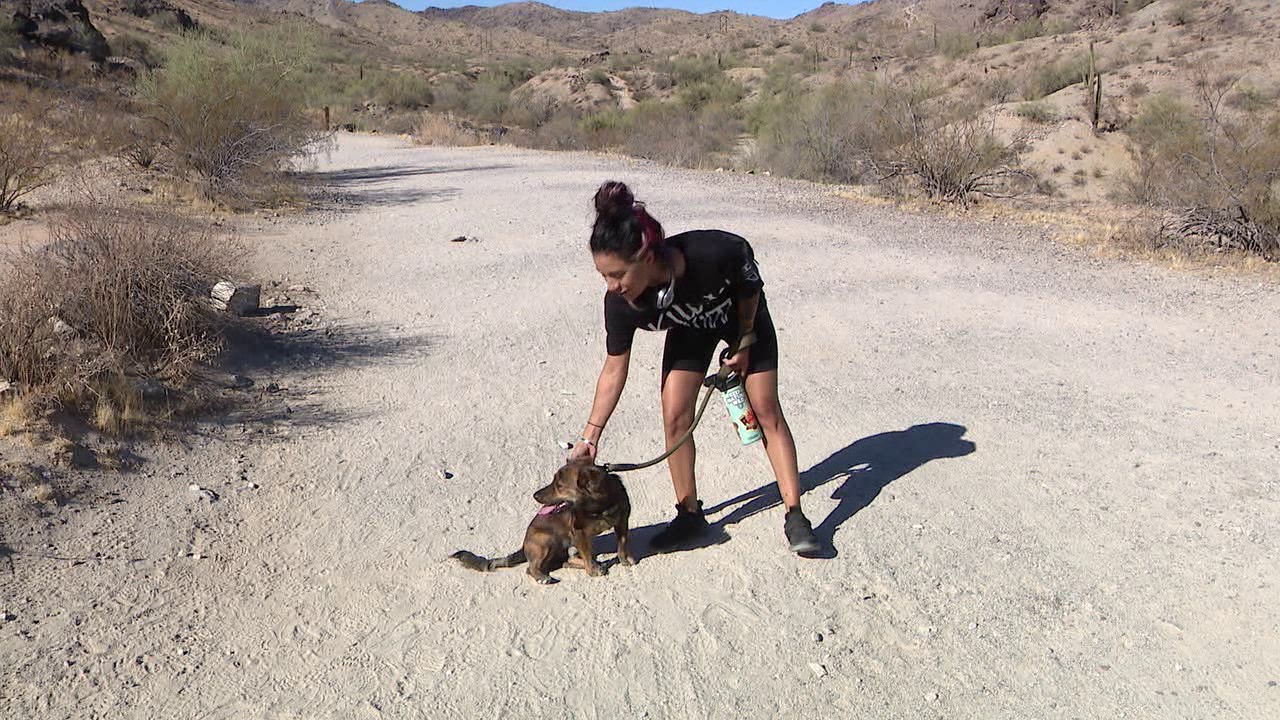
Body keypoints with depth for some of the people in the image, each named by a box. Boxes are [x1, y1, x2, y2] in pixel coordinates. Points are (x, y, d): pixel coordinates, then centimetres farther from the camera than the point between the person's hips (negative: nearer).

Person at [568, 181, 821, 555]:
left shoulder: (716, 252, -44)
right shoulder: (620, 301, -34)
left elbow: (750, 290, -20)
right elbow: (614, 370, -21)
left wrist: (744, 343, -9)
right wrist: (590, 435, -22)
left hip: (744, 318, -2)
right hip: (688, 330, 2)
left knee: (767, 412, -2)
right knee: (675, 417, -9)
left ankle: (794, 516, 8)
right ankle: (689, 514, 10)